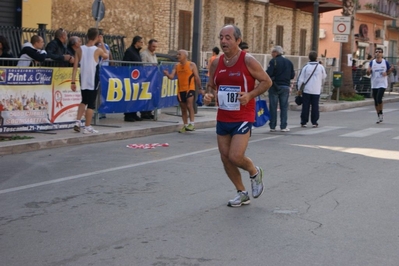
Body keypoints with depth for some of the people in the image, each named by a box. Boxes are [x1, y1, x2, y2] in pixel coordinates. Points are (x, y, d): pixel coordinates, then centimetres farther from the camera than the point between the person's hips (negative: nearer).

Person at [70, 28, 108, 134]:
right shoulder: (98, 50, -8)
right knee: (91, 104, 4)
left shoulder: (80, 49, -1)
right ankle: (87, 127, 4)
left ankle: (78, 122, 10)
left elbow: (75, 66, -4)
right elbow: (106, 56, 15)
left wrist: (73, 82, -2)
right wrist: (101, 42, 14)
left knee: (84, 101, 22)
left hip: (83, 81, 4)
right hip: (93, 81, -4)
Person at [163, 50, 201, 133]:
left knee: (189, 106, -16)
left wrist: (200, 88, -3)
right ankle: (185, 126, 19)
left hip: (190, 89, -5)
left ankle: (192, 124, -8)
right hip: (180, 90, 5)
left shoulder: (191, 65, -3)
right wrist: (167, 74, -21)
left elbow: (197, 77, -2)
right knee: (183, 108, 10)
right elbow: (172, 76, 1)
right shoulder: (177, 66, 9)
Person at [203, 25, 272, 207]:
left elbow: (267, 81, -6)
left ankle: (254, 172, 19)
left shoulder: (248, 61, -11)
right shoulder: (216, 63, 4)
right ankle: (242, 193, 26)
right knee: (225, 158, 8)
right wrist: (209, 95, -8)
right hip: (222, 118, 6)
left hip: (242, 118, -6)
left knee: (235, 157, -15)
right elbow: (211, 86, 15)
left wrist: (250, 95, -20)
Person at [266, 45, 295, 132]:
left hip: (274, 86, -3)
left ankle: (272, 126, 5)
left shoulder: (273, 61, -9)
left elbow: (268, 74, -18)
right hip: (285, 87, 4)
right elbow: (292, 75, 8)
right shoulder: (289, 62, 7)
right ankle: (283, 126, 4)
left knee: (273, 107, 3)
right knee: (284, 107, 7)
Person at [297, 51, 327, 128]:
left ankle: (303, 122, 5)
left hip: (306, 90, 0)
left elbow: (300, 79, -2)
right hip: (316, 90, 0)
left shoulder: (306, 67, -4)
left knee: (305, 106, 4)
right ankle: (314, 122, 6)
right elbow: (324, 77, 12)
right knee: (315, 106, 6)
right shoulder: (321, 67, -3)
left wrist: (299, 89, 7)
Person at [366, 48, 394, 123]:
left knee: (379, 99, -17)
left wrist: (386, 73, -13)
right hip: (374, 84, 3)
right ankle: (379, 116, 20)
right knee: (376, 101, 7)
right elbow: (368, 73, 1)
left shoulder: (386, 62, -1)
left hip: (382, 84, -3)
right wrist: (368, 71, -22)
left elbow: (388, 72, 10)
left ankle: (381, 113, 5)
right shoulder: (372, 62, 2)